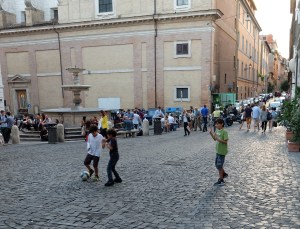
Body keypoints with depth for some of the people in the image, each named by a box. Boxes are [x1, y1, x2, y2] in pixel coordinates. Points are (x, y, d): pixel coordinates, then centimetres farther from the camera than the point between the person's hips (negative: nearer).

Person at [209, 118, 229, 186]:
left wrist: (218, 138, -29)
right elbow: (215, 139, 14)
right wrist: (211, 133, -2)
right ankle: (224, 174, 38)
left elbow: (225, 142, -22)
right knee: (217, 164, 18)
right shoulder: (217, 131, 6)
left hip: (222, 151, -9)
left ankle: (221, 180, 7)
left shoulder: (224, 132, -19)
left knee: (219, 165, -3)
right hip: (218, 150, 9)